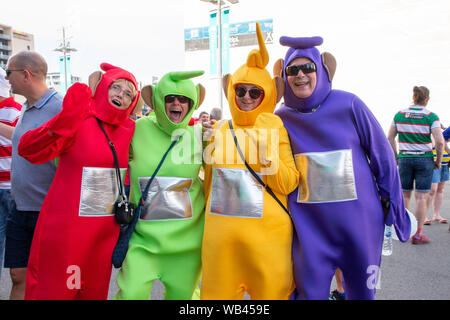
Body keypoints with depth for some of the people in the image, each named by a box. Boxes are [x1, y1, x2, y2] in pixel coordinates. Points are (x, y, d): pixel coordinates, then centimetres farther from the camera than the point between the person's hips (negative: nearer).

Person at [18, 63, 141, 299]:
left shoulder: (129, 129, 3)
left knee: (95, 293, 18)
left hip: (106, 229, 5)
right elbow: (28, 150, -23)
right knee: (55, 291, 7)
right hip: (67, 227, -5)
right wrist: (61, 124, -43)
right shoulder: (78, 120, -13)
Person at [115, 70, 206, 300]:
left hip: (186, 239, 1)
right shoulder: (138, 130, -1)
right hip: (143, 238, -1)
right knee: (131, 294, -8)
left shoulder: (199, 135, -1)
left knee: (181, 294, 15)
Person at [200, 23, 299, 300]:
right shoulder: (218, 131, 10)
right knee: (218, 292, 11)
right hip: (220, 233, 3)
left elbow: (288, 185, -7)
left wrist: (268, 153, -17)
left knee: (270, 292, 9)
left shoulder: (276, 130, 0)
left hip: (266, 234, -2)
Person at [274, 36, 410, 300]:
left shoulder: (348, 105, -6)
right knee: (310, 293, 4)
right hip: (309, 225, 1)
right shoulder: (281, 118, 0)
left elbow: (383, 156, 0)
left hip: (359, 219, 0)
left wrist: (394, 207, 2)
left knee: (363, 292, 14)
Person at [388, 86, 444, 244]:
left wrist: (396, 156, 13)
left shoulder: (399, 114, 2)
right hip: (424, 159, -3)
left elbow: (390, 138, 5)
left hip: (404, 158, 3)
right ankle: (417, 235, 6)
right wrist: (438, 160, 0)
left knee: (404, 195, 12)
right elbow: (439, 141, -13)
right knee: (421, 197, 3)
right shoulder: (431, 116, -7)